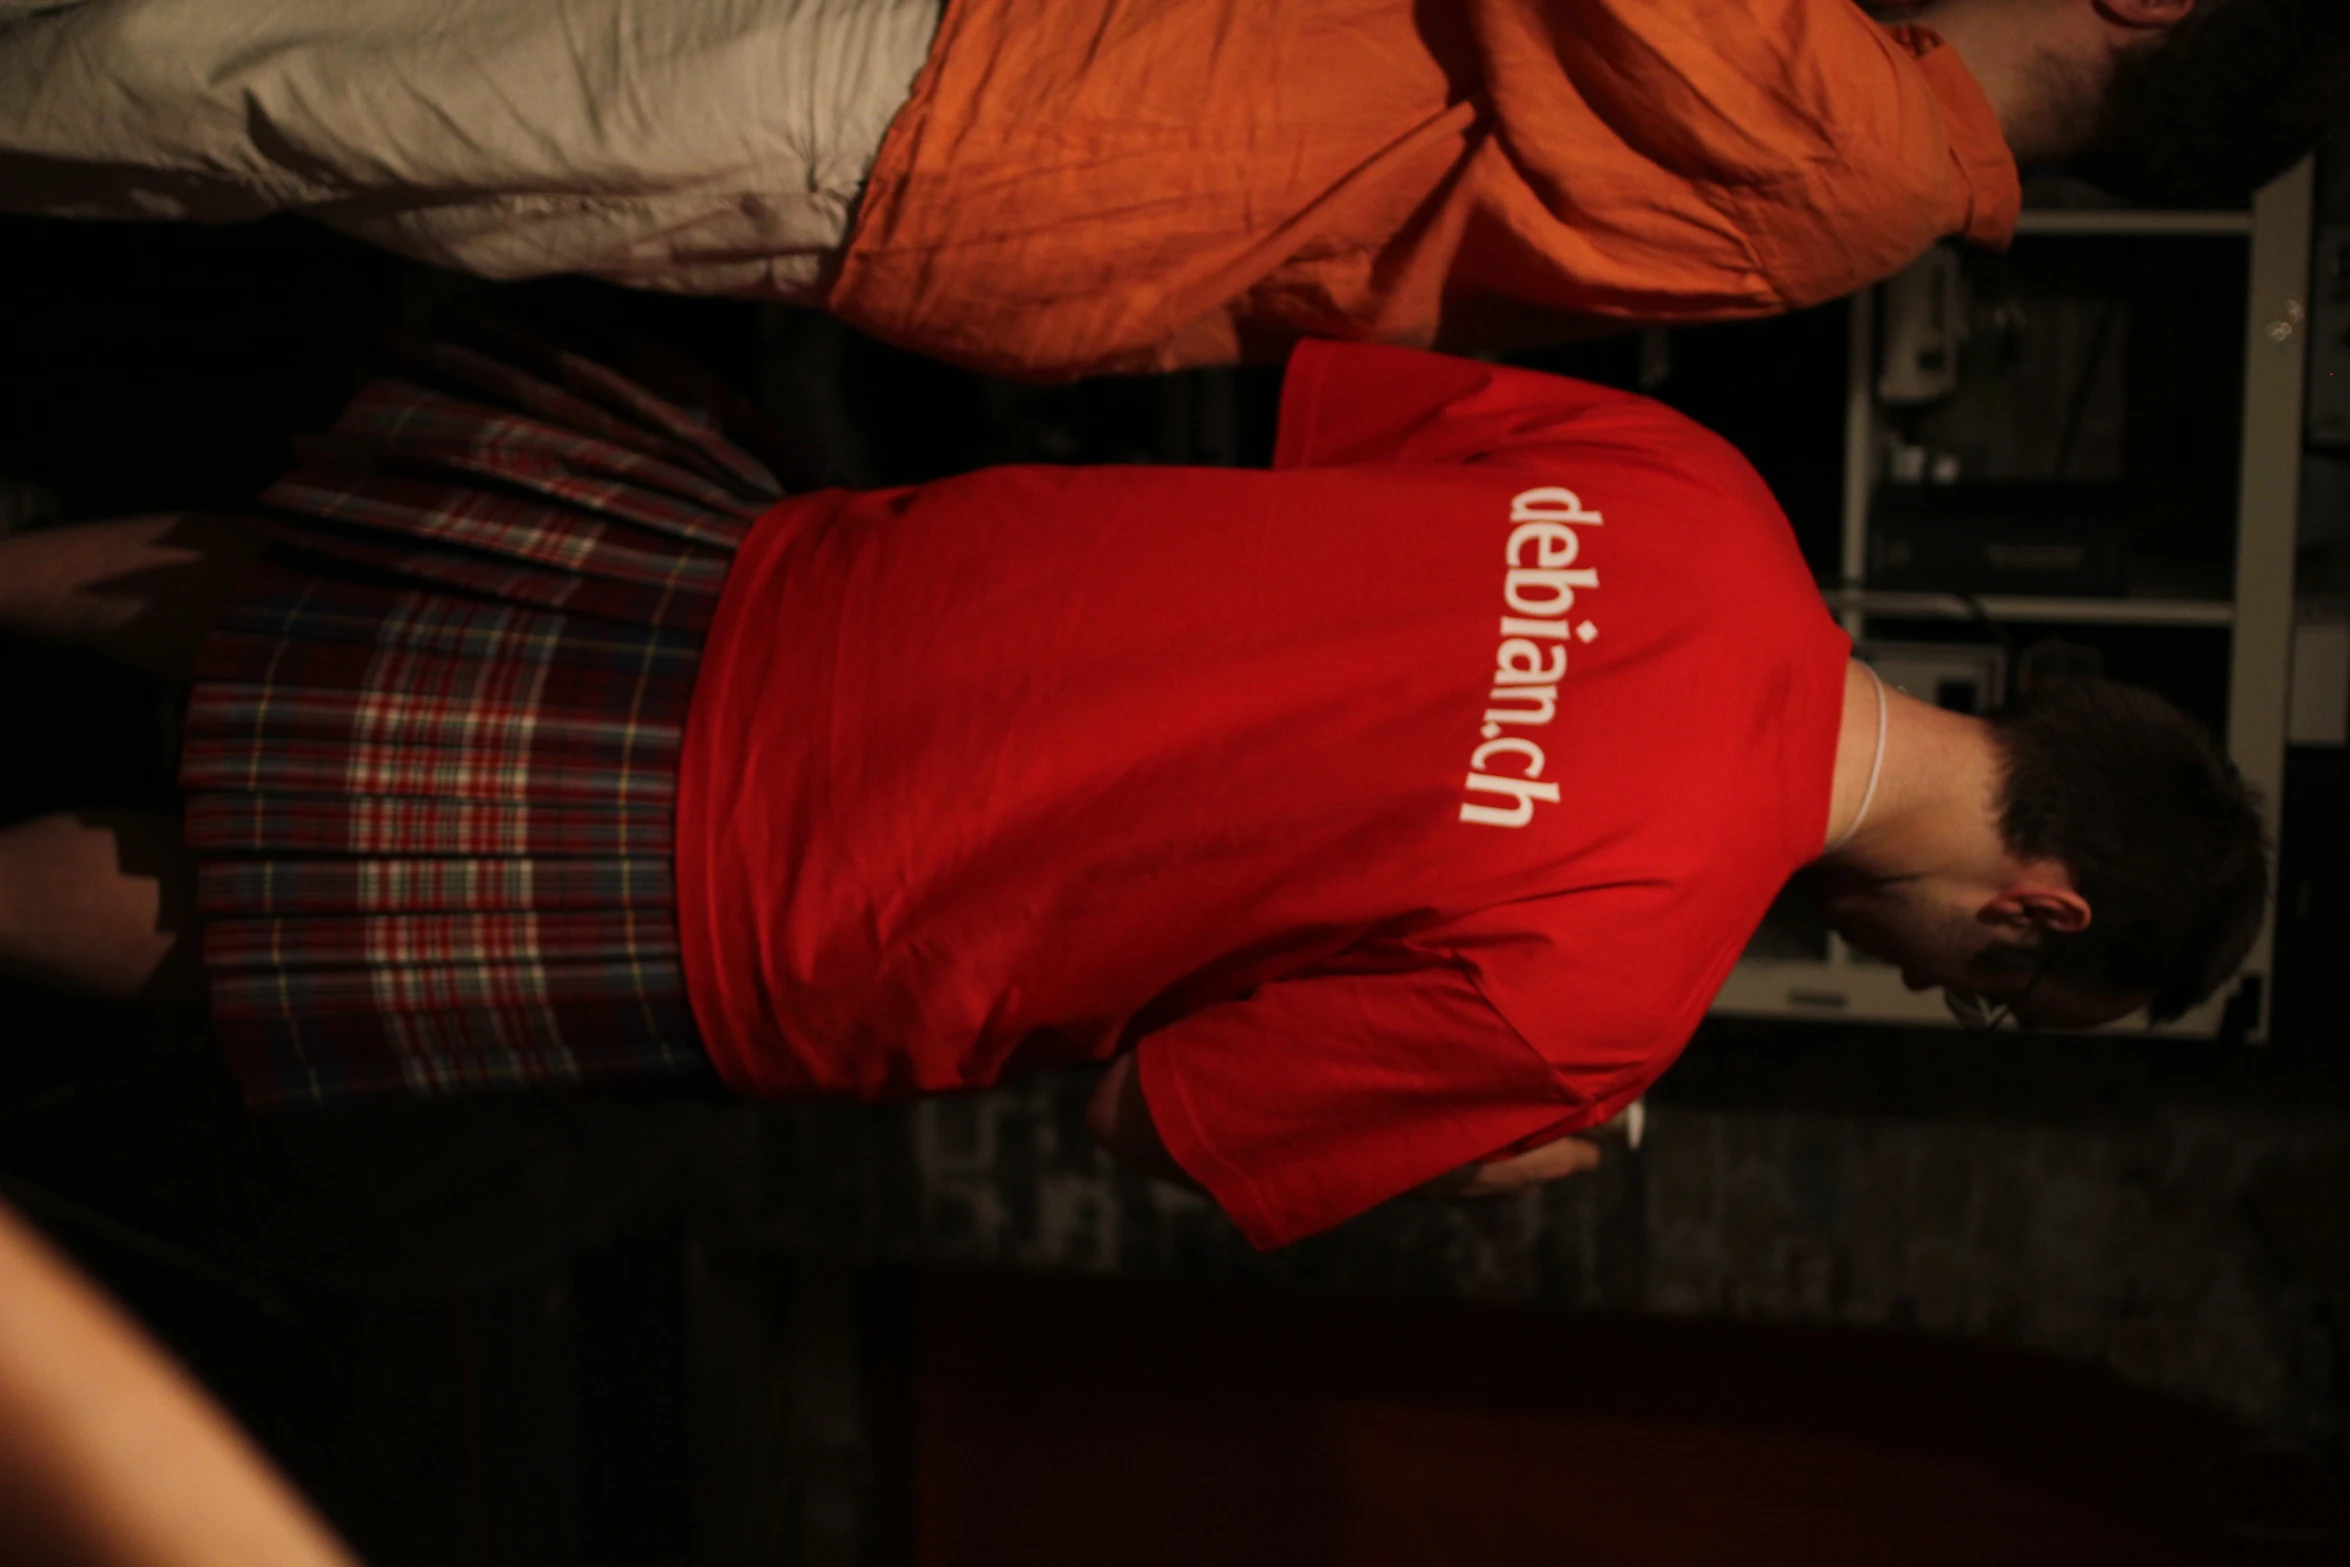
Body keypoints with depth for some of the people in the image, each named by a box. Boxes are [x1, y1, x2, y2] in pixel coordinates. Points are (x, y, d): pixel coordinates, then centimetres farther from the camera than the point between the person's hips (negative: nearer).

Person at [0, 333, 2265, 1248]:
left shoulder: (1699, 494, -5)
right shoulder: (1602, 986, -23)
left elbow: (1317, 391, 9)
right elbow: (1154, 1116, -12)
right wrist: (1497, 1132, 4)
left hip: (775, 571, 6)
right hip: (732, 907, -6)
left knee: (282, 600, 25)